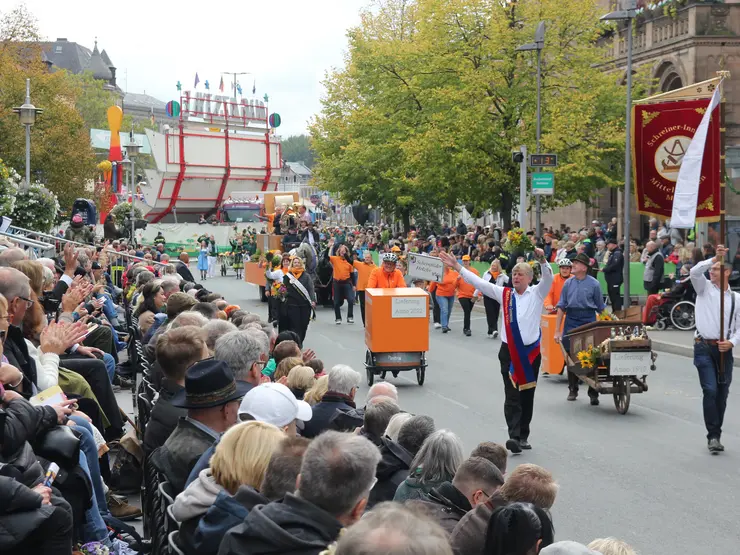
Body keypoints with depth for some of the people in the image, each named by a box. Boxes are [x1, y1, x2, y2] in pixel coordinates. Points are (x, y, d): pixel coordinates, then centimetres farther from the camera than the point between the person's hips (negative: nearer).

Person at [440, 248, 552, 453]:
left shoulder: (537, 294, 4)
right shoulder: (505, 294, 8)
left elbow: (548, 279, -14)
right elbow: (479, 282, 6)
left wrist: (542, 261, -33)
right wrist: (457, 267, 2)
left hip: (531, 352, 0)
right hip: (509, 352, 1)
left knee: (527, 396, 8)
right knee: (512, 396, -8)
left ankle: (523, 436, 19)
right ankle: (514, 437, -16)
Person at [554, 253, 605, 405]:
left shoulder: (594, 284, -2)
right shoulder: (568, 283, 6)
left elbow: (600, 308, 4)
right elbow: (561, 307, 7)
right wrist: (557, 331, 4)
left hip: (589, 320, -3)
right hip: (571, 320, 3)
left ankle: (593, 393, 4)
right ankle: (572, 390, 24)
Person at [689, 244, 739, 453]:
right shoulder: (705, 288, 5)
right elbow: (694, 272, -15)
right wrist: (715, 258, -22)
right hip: (704, 347, -3)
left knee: (722, 393, 7)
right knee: (710, 390, -12)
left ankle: (716, 435, 19)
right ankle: (713, 436, -8)